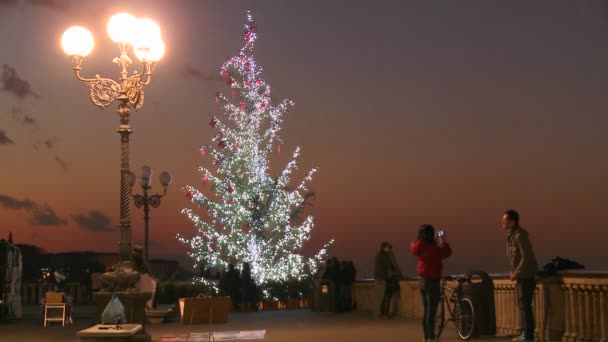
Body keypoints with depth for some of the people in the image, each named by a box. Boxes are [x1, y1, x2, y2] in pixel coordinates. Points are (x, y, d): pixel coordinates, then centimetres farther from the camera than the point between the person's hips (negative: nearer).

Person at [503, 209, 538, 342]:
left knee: (525, 304, -8)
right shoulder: (511, 235, 11)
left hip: (527, 275, -10)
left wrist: (516, 273, -20)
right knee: (522, 304, 11)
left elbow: (527, 257, -25)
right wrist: (513, 272, 12)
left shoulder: (520, 235, -20)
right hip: (522, 275, 10)